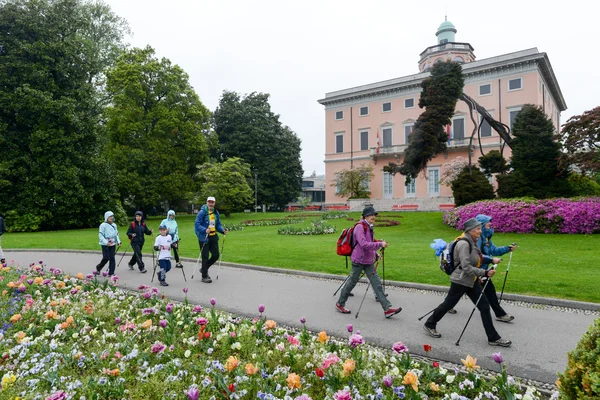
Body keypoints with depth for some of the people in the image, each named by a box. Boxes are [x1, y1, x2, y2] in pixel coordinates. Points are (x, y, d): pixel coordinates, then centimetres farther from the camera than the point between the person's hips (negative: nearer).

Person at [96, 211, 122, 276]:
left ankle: (111, 273, 7)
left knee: (112, 258, 2)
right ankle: (98, 267, 22)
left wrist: (118, 242, 5)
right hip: (105, 244, -5)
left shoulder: (114, 225, 10)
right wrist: (106, 242, -22)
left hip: (113, 244, 5)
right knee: (106, 258, -7)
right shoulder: (103, 225, -7)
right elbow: (100, 235, -11)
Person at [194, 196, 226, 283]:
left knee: (216, 255, 9)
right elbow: (197, 224, -15)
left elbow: (218, 224, 14)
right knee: (205, 257, 1)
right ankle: (204, 277, 14)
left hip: (213, 237, 6)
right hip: (204, 238, -6)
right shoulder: (202, 212, -11)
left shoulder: (216, 213, 9)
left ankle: (204, 269, 33)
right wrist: (205, 230, -30)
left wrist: (223, 230, -4)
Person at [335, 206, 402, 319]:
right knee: (352, 282, 4)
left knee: (377, 284, 3)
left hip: (369, 261, 8)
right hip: (359, 260, -8)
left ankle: (387, 309, 2)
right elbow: (363, 244, -27)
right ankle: (340, 304, 22)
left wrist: (375, 253, 11)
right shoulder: (360, 227, -16)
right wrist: (380, 244, -26)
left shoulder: (369, 227, 12)